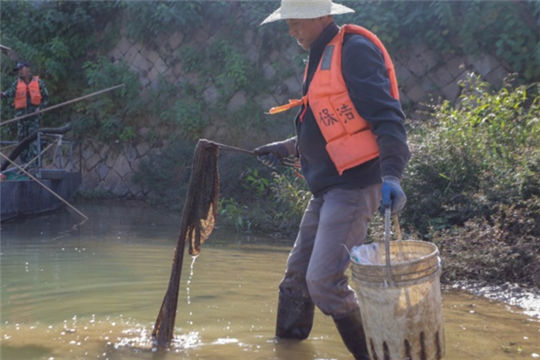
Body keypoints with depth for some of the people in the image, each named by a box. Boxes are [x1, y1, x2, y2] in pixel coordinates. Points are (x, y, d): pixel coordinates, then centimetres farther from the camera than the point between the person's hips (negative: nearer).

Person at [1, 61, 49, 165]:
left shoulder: (38, 82, 6)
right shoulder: (17, 83, 9)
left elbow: (45, 97, 10)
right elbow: (11, 92, -10)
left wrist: (40, 108, -6)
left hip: (34, 114, -2)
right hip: (21, 114, 2)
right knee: (22, 138, 3)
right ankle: (24, 162, 9)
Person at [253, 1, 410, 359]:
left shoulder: (354, 50, -12)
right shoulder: (321, 58, 17)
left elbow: (387, 118, -21)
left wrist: (391, 174, -32)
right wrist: (288, 147, 30)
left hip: (354, 186, -10)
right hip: (327, 188, 10)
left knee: (324, 280, -15)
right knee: (297, 274, 15)